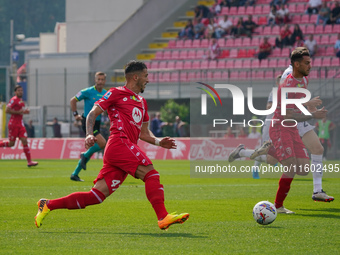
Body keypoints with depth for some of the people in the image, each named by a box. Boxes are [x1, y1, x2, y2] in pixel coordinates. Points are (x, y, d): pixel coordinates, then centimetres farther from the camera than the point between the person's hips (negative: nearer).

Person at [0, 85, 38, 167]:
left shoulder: (21, 100, 17)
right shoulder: (14, 100, -10)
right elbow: (7, 110, -19)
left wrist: (25, 111, 11)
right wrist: (18, 112, -20)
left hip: (20, 124, 8)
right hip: (13, 124, -8)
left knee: (24, 141, -5)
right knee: (11, 143, -3)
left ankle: (29, 161, -10)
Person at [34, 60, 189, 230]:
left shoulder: (142, 103, 29)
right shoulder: (116, 93, 6)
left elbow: (144, 133, 33)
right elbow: (93, 113, 1)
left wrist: (158, 142, 13)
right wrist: (89, 135, -16)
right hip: (119, 143, -8)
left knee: (97, 196, 0)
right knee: (151, 174, -21)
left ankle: (48, 205, 5)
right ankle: (163, 217, -26)